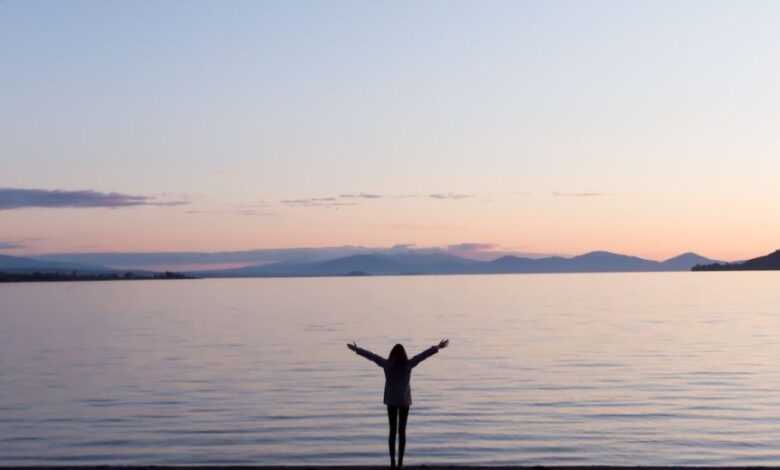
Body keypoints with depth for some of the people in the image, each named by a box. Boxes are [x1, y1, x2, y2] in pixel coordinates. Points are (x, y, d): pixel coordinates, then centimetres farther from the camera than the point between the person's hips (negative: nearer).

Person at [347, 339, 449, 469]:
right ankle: (400, 462, 0)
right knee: (402, 431, 4)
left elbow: (371, 356, -3)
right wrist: (437, 348, 2)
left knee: (392, 431, 7)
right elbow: (423, 355, -6)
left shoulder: (387, 364, -12)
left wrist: (357, 349, 8)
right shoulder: (408, 364, -12)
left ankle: (392, 461, 1)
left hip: (391, 400, 0)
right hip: (404, 400, 0)